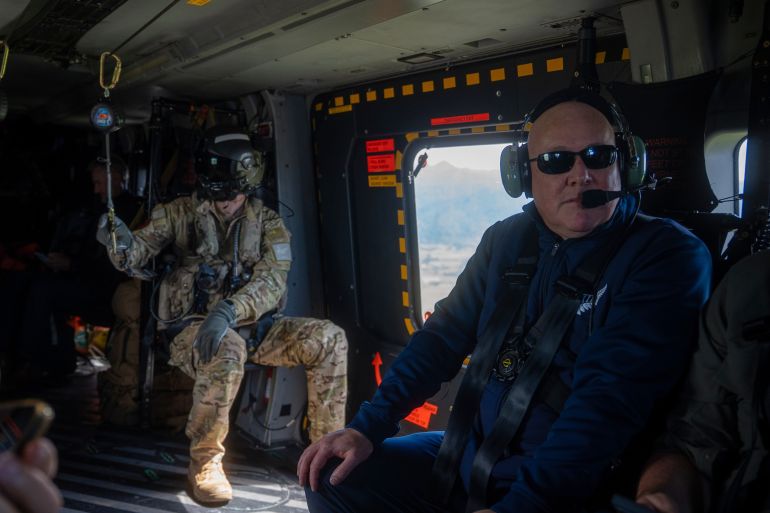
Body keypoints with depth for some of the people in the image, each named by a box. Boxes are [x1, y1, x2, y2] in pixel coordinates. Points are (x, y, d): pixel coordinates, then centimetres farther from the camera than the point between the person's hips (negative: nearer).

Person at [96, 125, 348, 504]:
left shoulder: (267, 222, 4)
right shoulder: (181, 212, 2)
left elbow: (273, 281, -12)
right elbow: (134, 258, -5)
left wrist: (228, 311, -31)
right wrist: (121, 243, -31)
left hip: (250, 328, 3)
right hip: (191, 329, -3)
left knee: (329, 339, -16)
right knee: (227, 348, -38)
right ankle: (205, 462, -17)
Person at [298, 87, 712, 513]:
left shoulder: (667, 255, -13)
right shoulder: (505, 241, 6)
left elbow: (611, 400, -23)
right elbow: (443, 338, 8)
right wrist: (367, 426, -1)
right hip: (471, 459, 6)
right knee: (332, 477, 5)